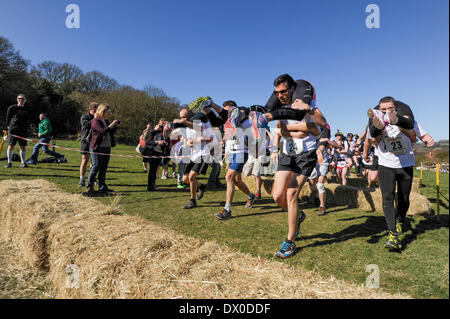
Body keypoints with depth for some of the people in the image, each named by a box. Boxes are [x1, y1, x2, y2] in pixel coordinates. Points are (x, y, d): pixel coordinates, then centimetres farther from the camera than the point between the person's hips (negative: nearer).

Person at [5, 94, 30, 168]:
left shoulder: (26, 110, 11)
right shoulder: (12, 108, 1)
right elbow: (7, 117, 6)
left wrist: (27, 128, 11)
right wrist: (8, 126, 3)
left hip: (23, 131, 3)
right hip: (13, 130, -3)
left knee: (23, 147, 3)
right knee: (11, 146, -2)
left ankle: (23, 162, 11)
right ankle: (9, 162, 7)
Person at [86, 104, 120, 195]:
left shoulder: (106, 121, 16)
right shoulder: (95, 121, -8)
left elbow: (111, 133, 17)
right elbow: (103, 131, -22)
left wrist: (116, 126, 5)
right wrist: (112, 125, -19)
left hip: (107, 148, 7)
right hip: (97, 148, -7)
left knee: (104, 168, 8)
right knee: (95, 166, -6)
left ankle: (102, 187, 15)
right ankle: (89, 187, 4)